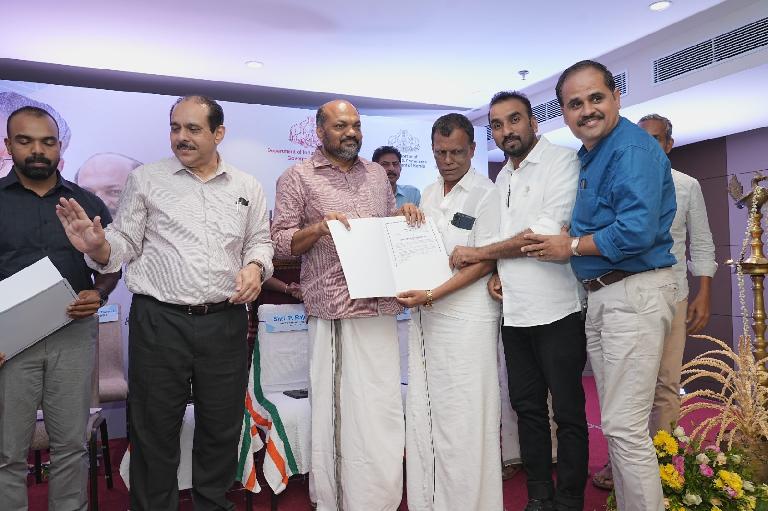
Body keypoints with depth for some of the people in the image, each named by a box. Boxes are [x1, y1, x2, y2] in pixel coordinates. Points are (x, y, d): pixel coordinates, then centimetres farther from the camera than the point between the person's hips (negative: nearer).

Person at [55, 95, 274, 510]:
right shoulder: (146, 179, 3)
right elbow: (126, 243, 2)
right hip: (159, 321, -2)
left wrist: (256, 267, -6)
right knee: (154, 431, 8)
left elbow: (260, 241, 14)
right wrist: (97, 247, -19)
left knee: (222, 427, 14)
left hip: (225, 322, 2)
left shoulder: (246, 187, 9)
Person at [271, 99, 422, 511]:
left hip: (381, 308, 5)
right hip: (335, 312, -4)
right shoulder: (298, 177, 2)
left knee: (383, 411, 9)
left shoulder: (377, 174, 17)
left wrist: (404, 214, 3)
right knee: (338, 412, 3)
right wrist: (319, 227, -18)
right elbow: (280, 242, -2)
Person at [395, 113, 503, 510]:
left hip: (465, 315, -6)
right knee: (421, 414, 10)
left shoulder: (485, 194, -5)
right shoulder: (429, 194, 15)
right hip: (424, 314, 7)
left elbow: (485, 262, -11)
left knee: (463, 418, -1)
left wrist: (432, 295, -17)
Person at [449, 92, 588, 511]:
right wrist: (496, 272, 0)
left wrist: (478, 253, -12)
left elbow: (549, 231, -17)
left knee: (567, 411, 3)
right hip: (514, 312, 7)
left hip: (556, 310, -7)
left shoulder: (561, 161, -5)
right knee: (527, 406, 13)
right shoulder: (502, 179, 17)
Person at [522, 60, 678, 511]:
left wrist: (572, 246, -12)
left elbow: (637, 230, -26)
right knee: (616, 421, 18)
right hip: (600, 295, 10)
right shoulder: (589, 154, 15)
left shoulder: (633, 148, -14)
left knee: (626, 428, -6)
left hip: (636, 292, -10)